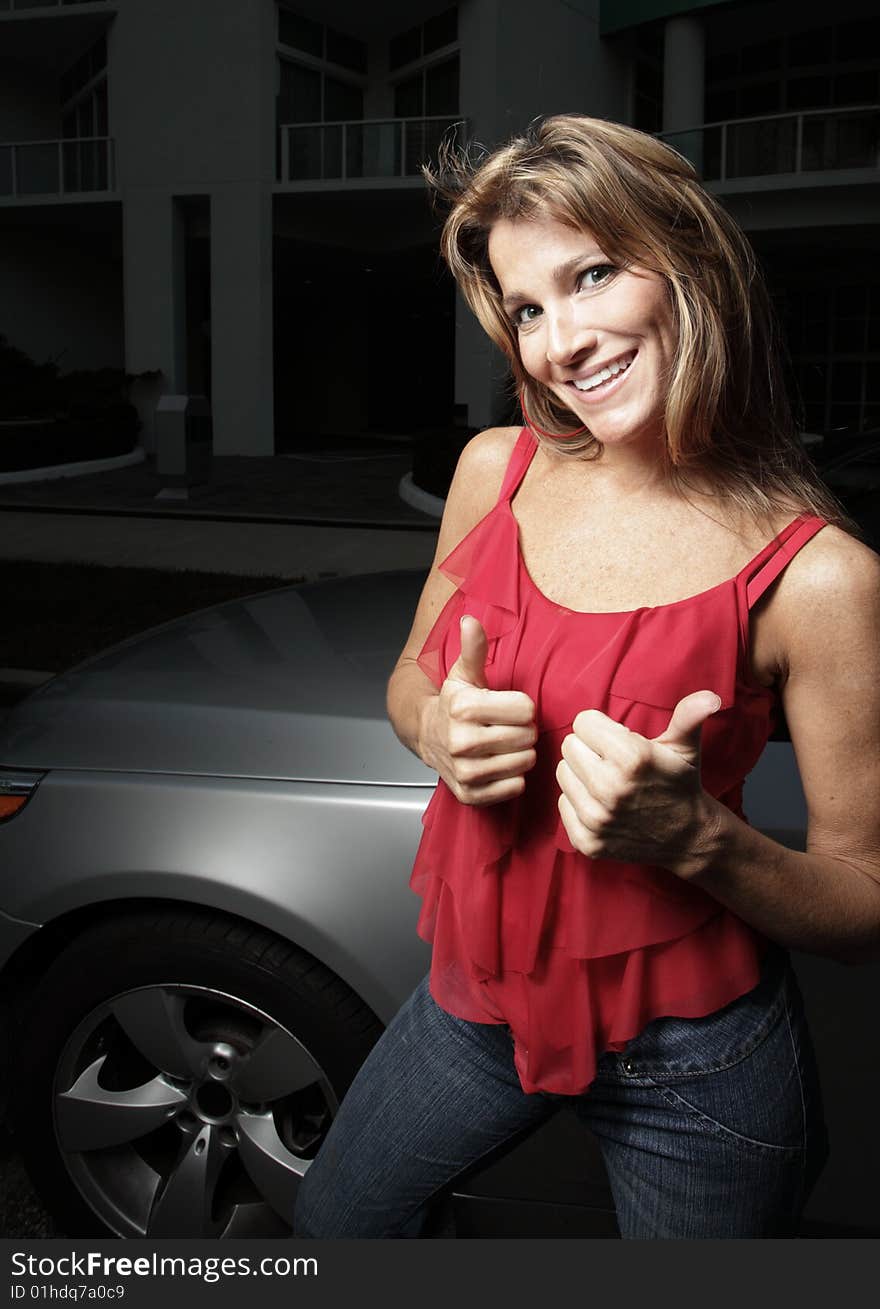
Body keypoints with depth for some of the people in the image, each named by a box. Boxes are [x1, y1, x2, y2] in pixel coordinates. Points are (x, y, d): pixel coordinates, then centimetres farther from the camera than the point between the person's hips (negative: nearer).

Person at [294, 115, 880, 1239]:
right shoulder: (497, 471, -7)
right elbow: (411, 677, 9)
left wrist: (696, 838, -31)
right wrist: (441, 730, -14)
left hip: (691, 1064, -4)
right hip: (476, 1000, 5)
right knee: (327, 1226, 26)